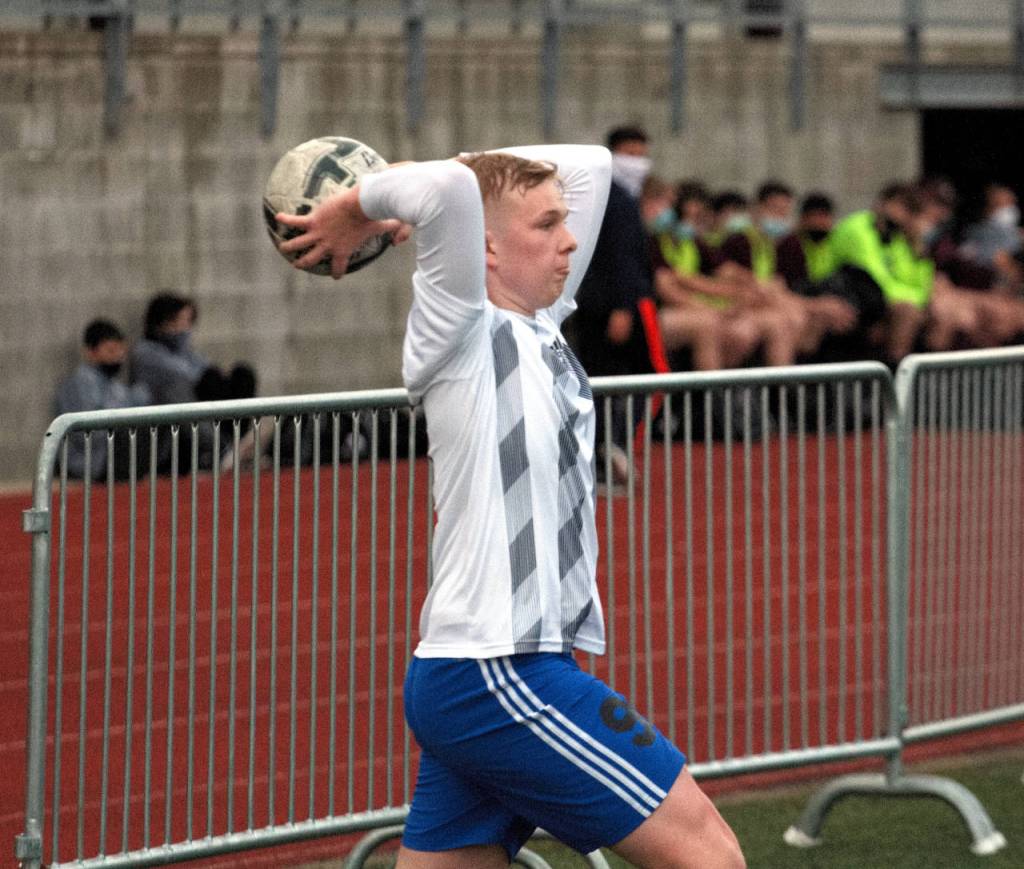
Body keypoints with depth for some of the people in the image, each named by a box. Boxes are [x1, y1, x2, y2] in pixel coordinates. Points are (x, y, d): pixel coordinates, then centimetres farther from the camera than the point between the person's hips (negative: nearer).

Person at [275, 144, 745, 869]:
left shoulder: (537, 325, 15)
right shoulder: (463, 334, -9)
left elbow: (589, 164, 21)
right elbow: (449, 187, -26)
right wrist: (354, 209, -7)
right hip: (495, 676, -9)